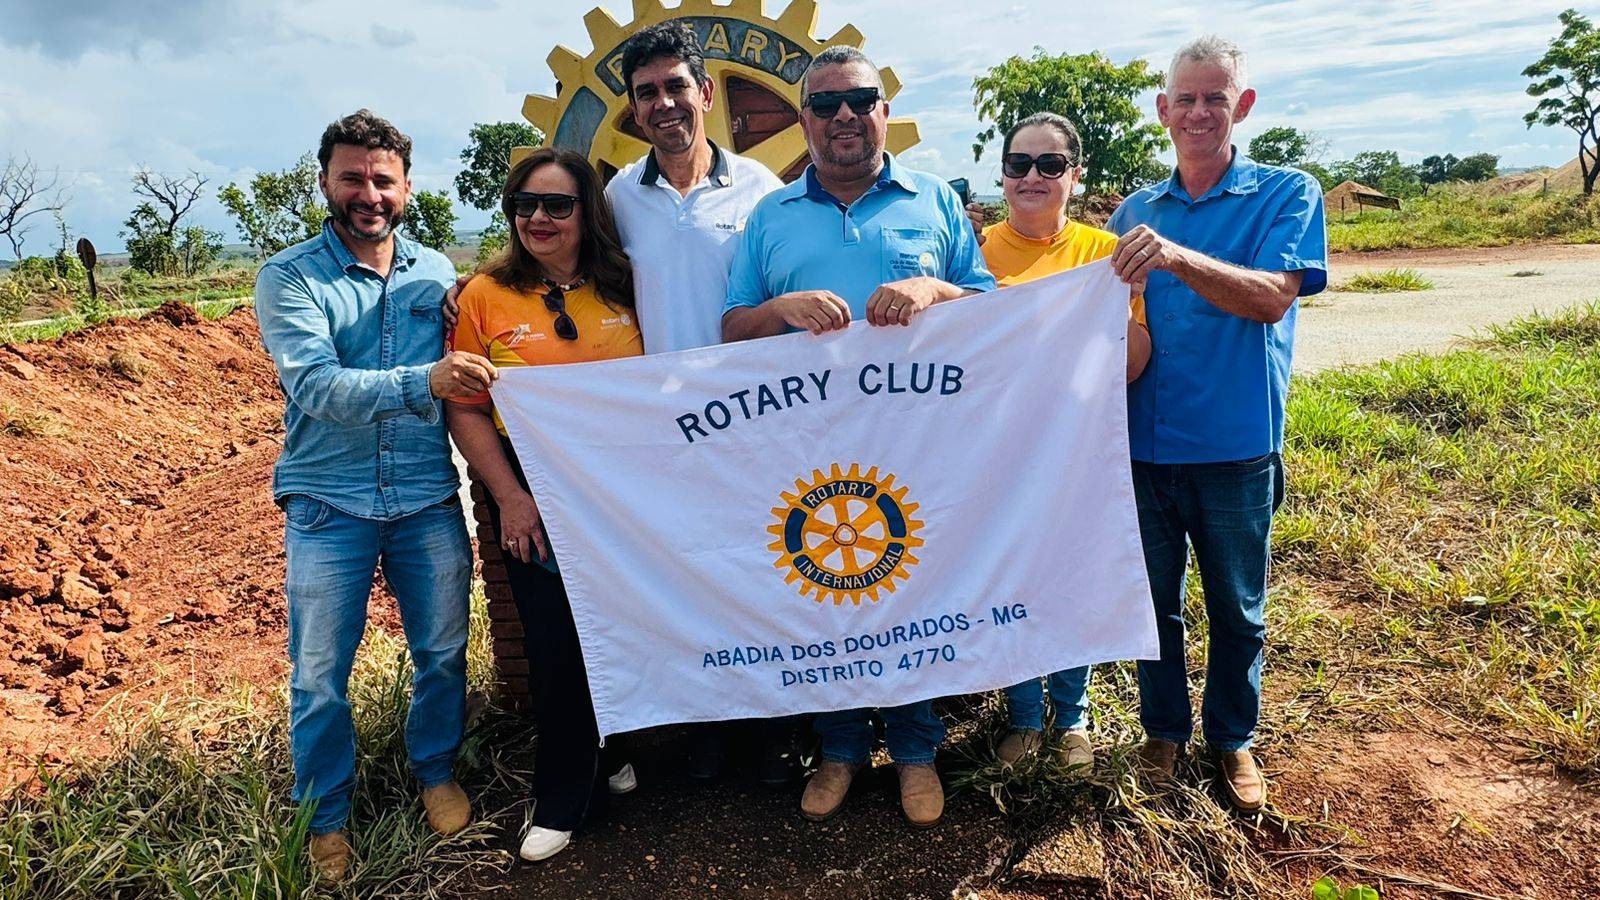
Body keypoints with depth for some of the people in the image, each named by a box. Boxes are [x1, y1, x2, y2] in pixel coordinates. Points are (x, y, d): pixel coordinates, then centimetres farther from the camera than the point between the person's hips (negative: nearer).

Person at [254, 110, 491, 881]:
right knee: (319, 677, 7)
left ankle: (435, 773, 38)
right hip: (328, 505, -2)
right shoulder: (288, 279, -5)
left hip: (428, 500, 3)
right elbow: (316, 386, -20)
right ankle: (324, 818, 29)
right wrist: (424, 382, -35)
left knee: (443, 653, 13)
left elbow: (463, 379, 11)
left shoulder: (437, 274, 5)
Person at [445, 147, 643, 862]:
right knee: (556, 648, 5)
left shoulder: (623, 288, 2)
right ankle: (562, 803, 25)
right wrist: (509, 496, -11)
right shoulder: (487, 294, -2)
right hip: (533, 494, -1)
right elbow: (465, 409, -4)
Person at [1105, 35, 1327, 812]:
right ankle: (1164, 730, 35)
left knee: (1237, 610, 13)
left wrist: (1177, 256, -32)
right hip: (1144, 446, 3)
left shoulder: (1287, 194, -2)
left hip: (1234, 447, -2)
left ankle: (1233, 738, 34)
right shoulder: (1135, 210, 8)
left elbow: (1272, 298, -19)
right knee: (1154, 603, 15)